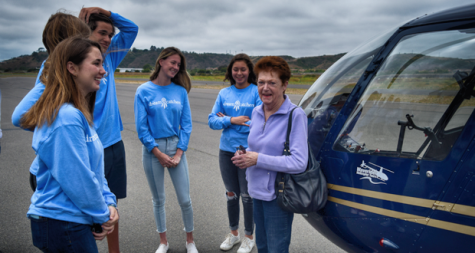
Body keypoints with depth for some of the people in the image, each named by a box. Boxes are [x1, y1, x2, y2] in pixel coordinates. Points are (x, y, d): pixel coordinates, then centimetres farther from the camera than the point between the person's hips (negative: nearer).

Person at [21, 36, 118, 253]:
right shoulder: (67, 118, -23)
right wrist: (102, 215, -9)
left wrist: (108, 202, 1)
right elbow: (78, 179, -22)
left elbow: (93, 168, 11)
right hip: (63, 224, -9)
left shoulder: (78, 114, 8)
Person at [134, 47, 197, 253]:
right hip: (152, 150, -1)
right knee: (158, 199, 12)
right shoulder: (144, 91, -7)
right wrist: (159, 154, -11)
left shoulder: (181, 91, -1)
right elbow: (141, 127, -8)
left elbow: (186, 124, -1)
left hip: (177, 147, 1)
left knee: (185, 199, 5)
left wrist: (178, 153, -9)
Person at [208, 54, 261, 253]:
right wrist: (232, 120, -18)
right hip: (226, 150, 4)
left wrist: (226, 120, -12)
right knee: (231, 194, 18)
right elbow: (212, 121, 1)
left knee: (247, 196, 9)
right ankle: (233, 233, 38)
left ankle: (249, 236, 30)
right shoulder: (224, 93, 5)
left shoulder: (257, 92, -9)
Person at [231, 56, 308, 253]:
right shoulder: (256, 112, 4)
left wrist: (258, 159, -22)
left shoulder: (295, 115, -17)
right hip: (257, 191, 7)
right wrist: (244, 156, -4)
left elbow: (299, 162, -22)